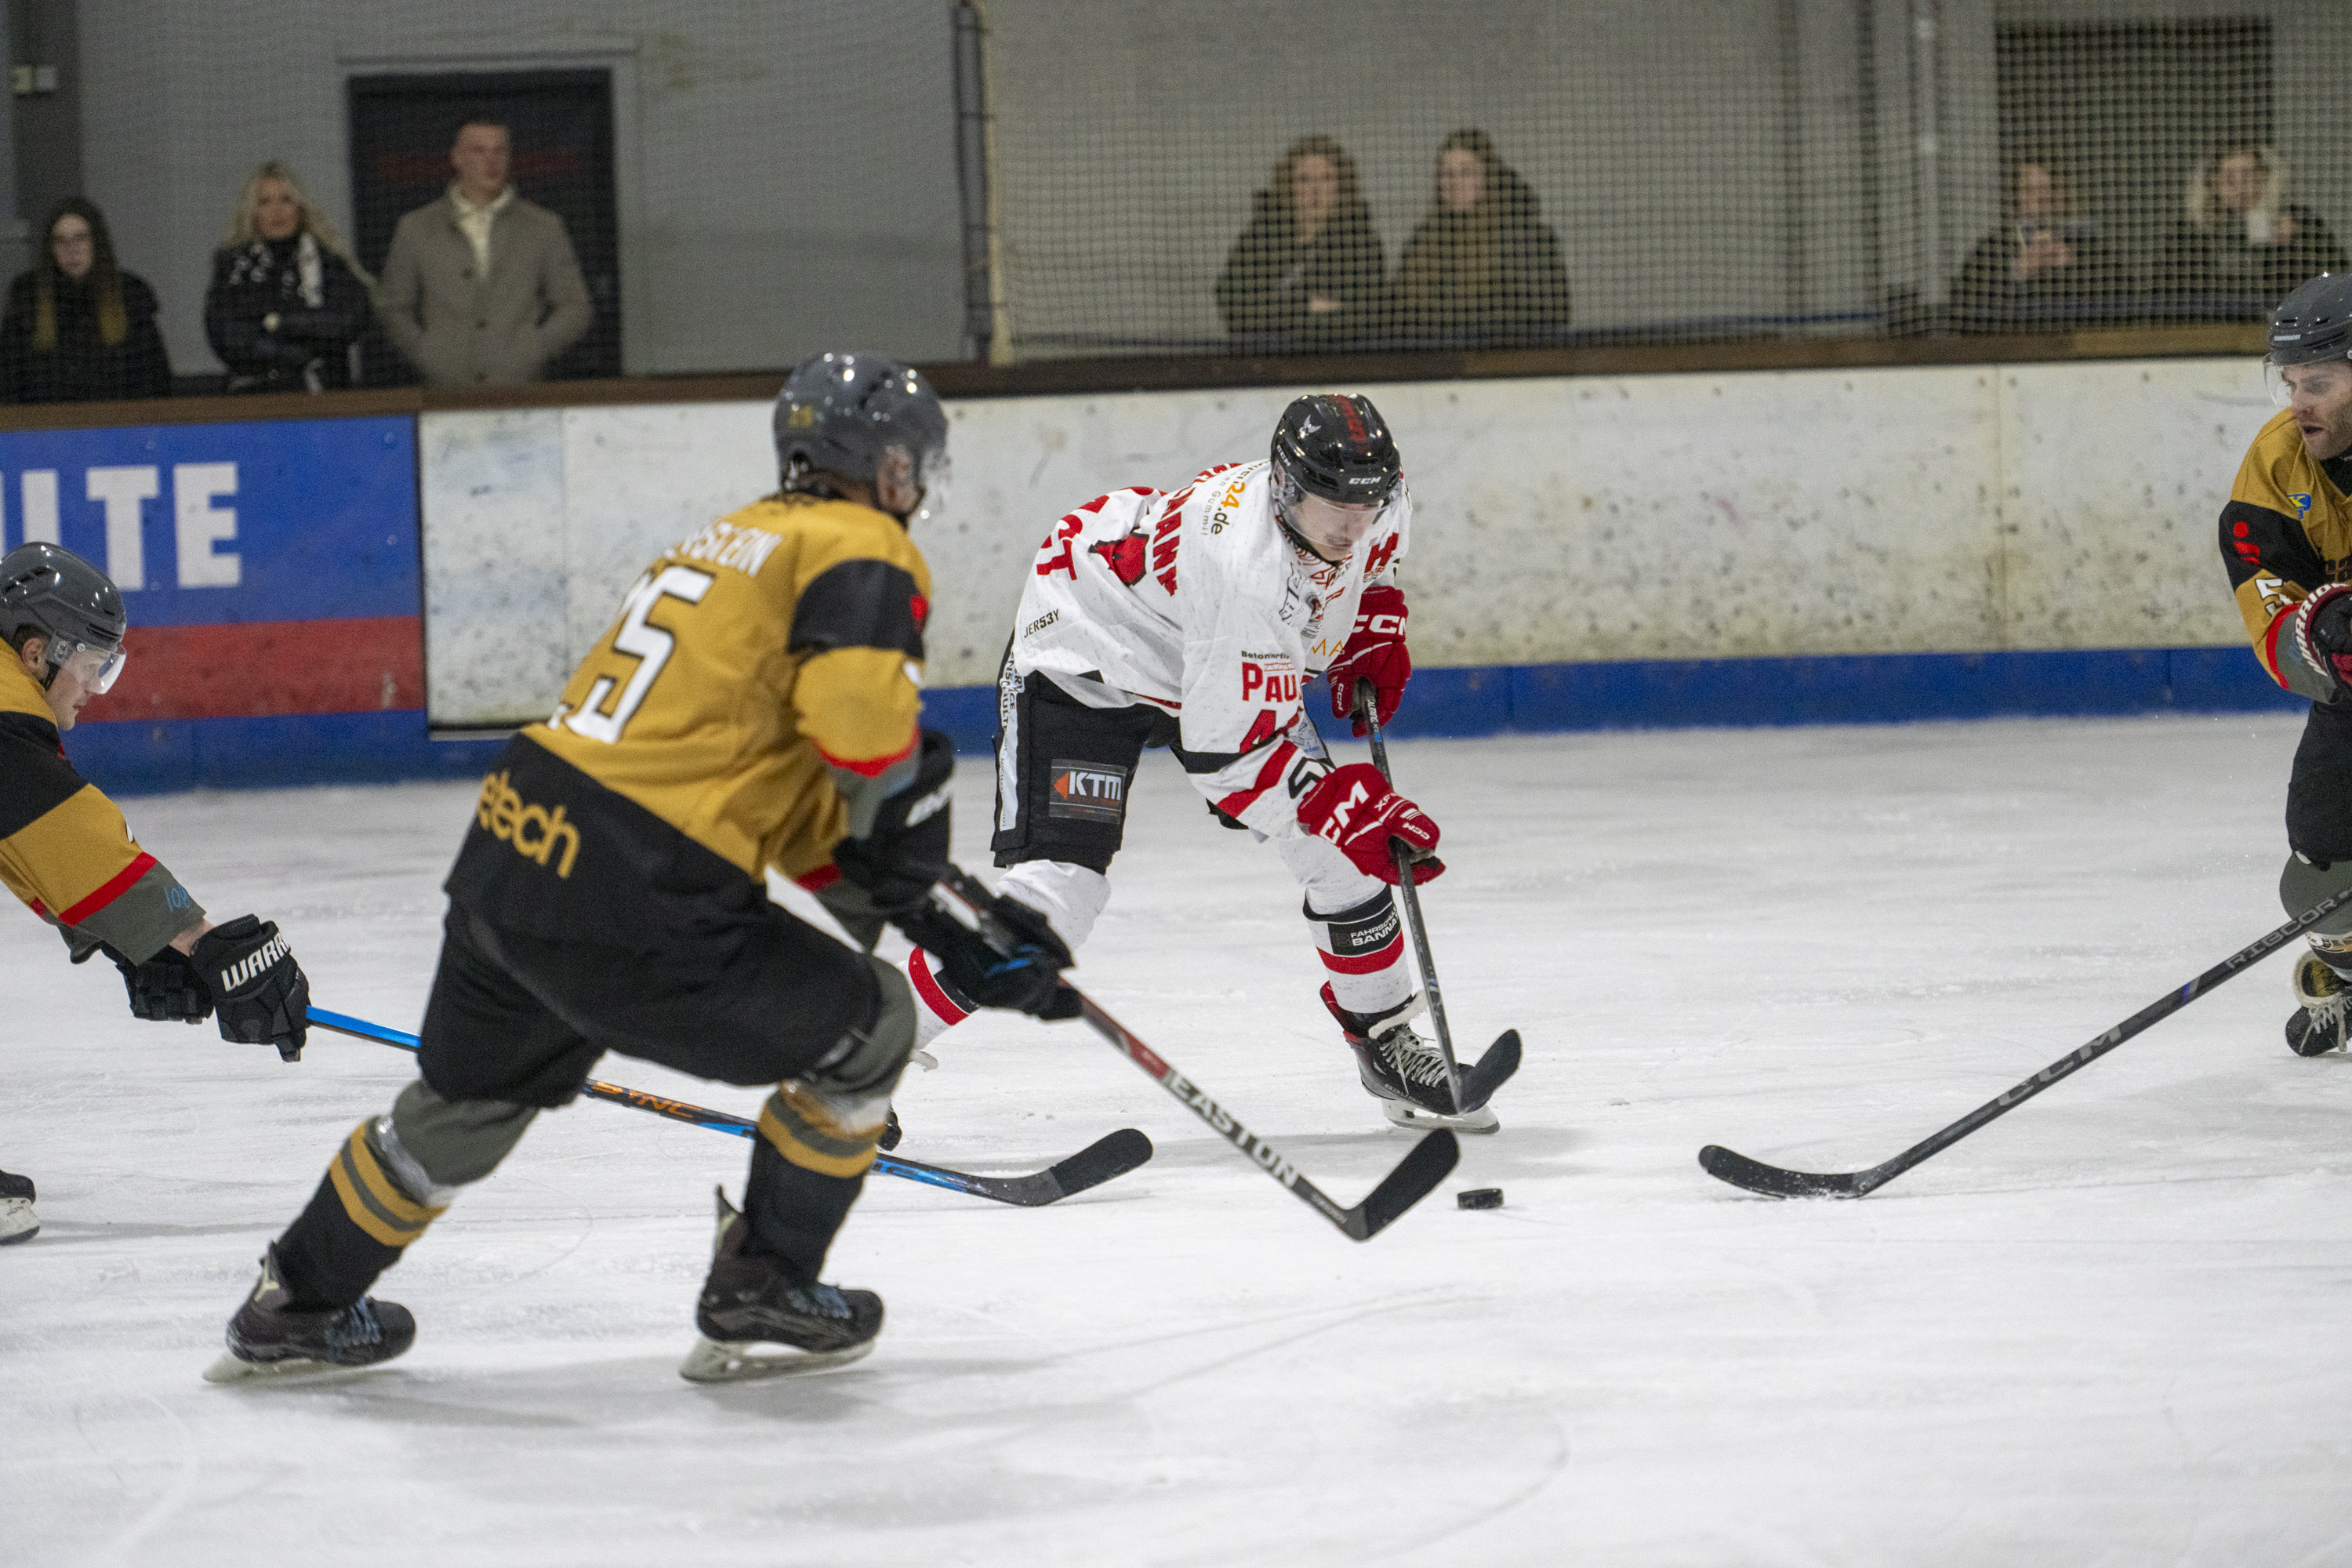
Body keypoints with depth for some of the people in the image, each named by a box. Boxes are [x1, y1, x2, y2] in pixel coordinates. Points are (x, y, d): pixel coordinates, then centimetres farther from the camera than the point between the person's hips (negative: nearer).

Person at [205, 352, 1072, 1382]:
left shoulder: (731, 541, 25)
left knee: (473, 1091, 31)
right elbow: (861, 715, -23)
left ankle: (298, 1305, 45)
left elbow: (799, 809, 25)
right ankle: (757, 1300, 15)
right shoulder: (863, 551, -2)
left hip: (509, 845, 9)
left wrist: (942, 931, 22)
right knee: (865, 1029, 10)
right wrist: (916, 847, -3)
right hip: (628, 907, -9)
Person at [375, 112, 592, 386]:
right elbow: (392, 309, 15)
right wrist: (426, 357, 0)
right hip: (448, 390, 0)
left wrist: (532, 351, -2)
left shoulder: (543, 227, 13)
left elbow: (575, 309, 13)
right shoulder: (416, 228, 13)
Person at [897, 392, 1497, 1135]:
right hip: (1084, 658, -8)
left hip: (1231, 667, 8)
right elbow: (1224, 753, -36)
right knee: (1056, 893, -19)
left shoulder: (1380, 506, -18)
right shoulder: (1246, 567, -41)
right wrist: (1355, 808, -33)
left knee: (1347, 848, -3)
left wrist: (1374, 637, -1)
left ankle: (1387, 1044, 17)